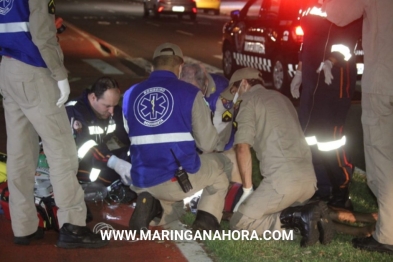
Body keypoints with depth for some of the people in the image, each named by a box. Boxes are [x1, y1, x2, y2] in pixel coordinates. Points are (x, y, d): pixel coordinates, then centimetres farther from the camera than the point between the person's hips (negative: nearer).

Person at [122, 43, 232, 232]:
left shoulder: (130, 95, 9)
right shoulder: (189, 92, -3)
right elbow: (207, 144, 1)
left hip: (141, 182, 4)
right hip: (179, 178, -4)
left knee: (171, 212, 36)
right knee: (222, 164, 26)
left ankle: (151, 205, 0)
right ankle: (207, 220, 7)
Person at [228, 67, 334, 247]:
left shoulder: (249, 99, 4)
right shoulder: (281, 98, 27)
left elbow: (243, 147, -7)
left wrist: (248, 189, -1)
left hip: (284, 180, -8)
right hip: (309, 179, 8)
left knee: (239, 223, 3)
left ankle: (298, 216, -14)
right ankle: (310, 214, 1)